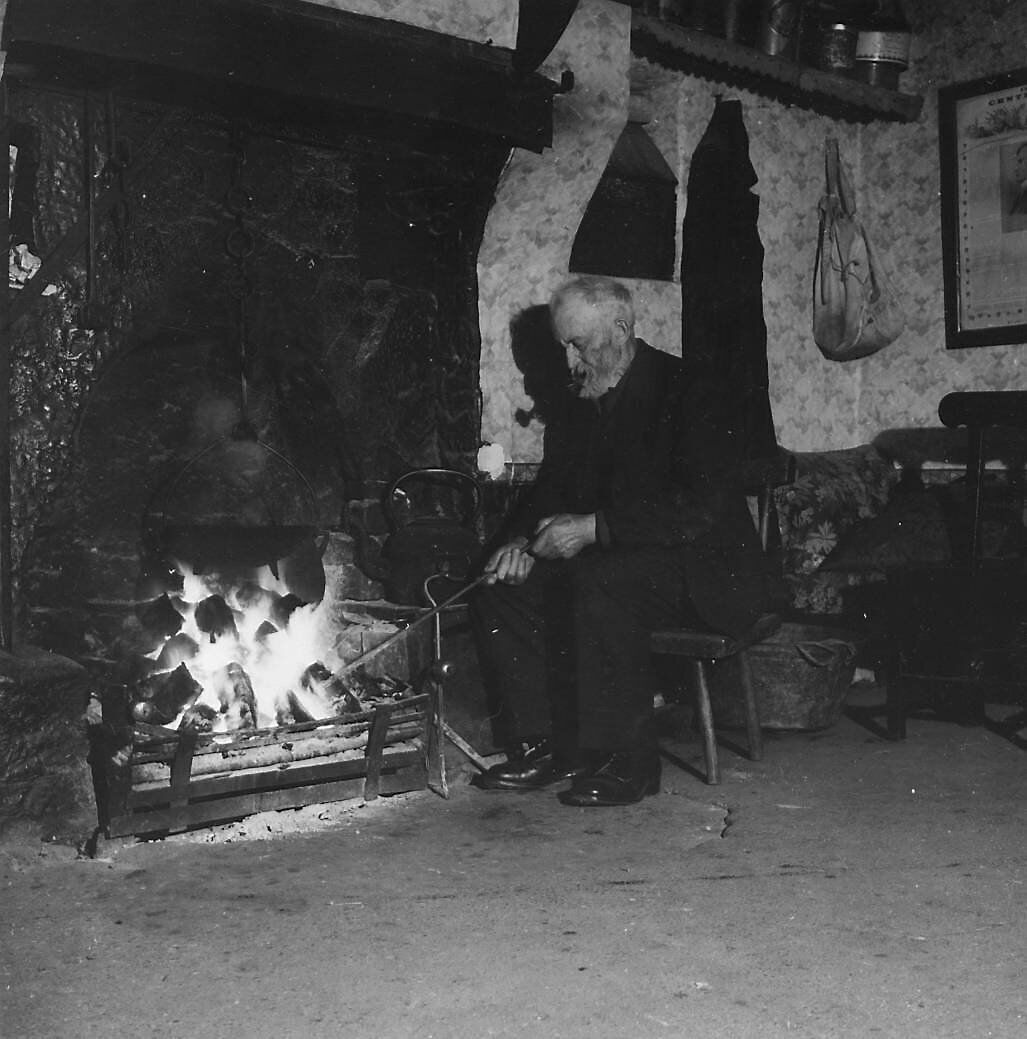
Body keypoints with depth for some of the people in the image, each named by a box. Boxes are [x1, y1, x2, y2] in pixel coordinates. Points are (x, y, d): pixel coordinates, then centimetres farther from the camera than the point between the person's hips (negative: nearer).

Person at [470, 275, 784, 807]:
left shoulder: (687, 393, -11)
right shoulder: (575, 408, 12)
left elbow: (700, 508, -21)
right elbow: (549, 492, 15)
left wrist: (594, 528, -25)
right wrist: (522, 540, -8)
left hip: (707, 571, -7)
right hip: (613, 560, 8)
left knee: (598, 580, -36)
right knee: (499, 587, -10)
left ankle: (627, 761, -26)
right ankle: (540, 747, -7)